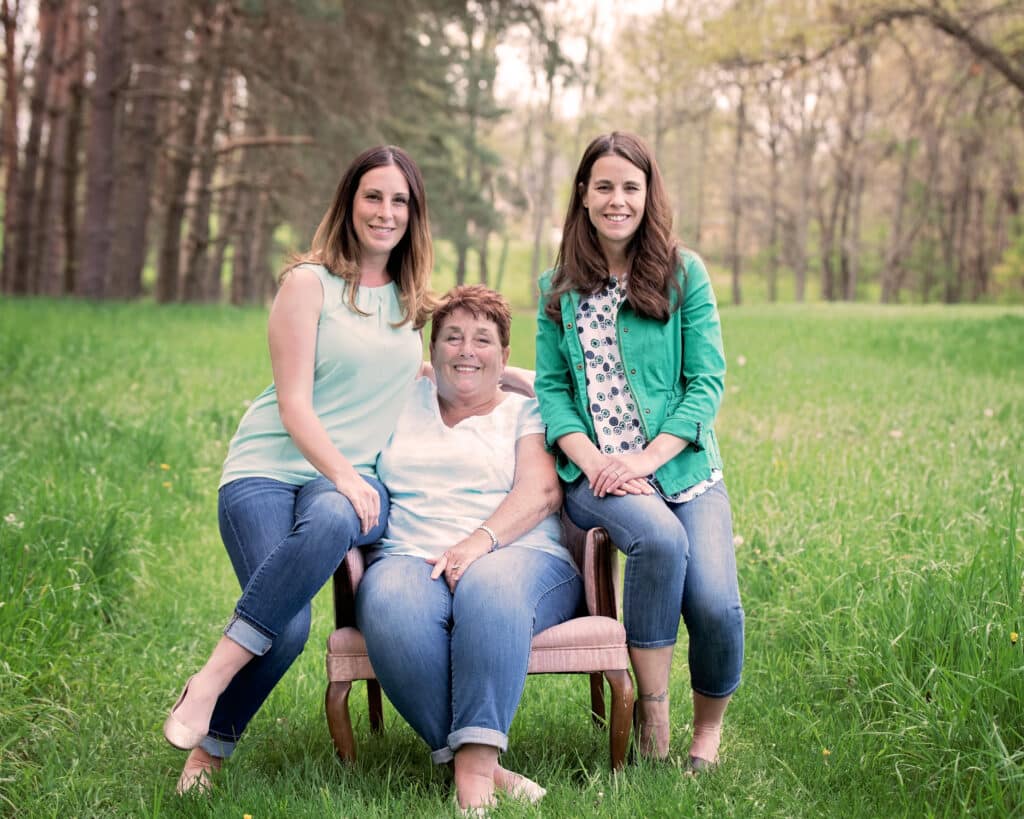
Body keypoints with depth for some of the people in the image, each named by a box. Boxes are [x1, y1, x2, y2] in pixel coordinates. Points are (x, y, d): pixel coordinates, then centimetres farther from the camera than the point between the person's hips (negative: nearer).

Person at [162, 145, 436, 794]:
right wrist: (342, 473, -19)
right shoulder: (310, 283, 1)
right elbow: (294, 403, -6)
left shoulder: (414, 302, 19)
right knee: (288, 627, -31)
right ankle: (210, 748, -15)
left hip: (356, 476, 3)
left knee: (331, 521, -38)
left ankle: (212, 682, -33)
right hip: (270, 466, -3)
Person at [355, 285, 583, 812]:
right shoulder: (402, 404, 26)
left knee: (491, 587, -39)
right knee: (392, 607, -35)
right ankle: (484, 769, -35)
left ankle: (476, 762, -42)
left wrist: (480, 541, -17)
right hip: (409, 557, 2)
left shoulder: (525, 411, 17)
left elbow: (540, 492, 0)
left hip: (519, 556, -1)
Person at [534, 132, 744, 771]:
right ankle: (652, 714, -17)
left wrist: (645, 459, -13)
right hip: (595, 474, 0)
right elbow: (551, 387, 9)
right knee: (660, 539, -33)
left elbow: (707, 382, 0)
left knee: (715, 604, -21)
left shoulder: (685, 273, 5)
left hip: (682, 467, 0)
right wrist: (592, 460, -9)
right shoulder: (558, 287, 11)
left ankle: (710, 728, 10)